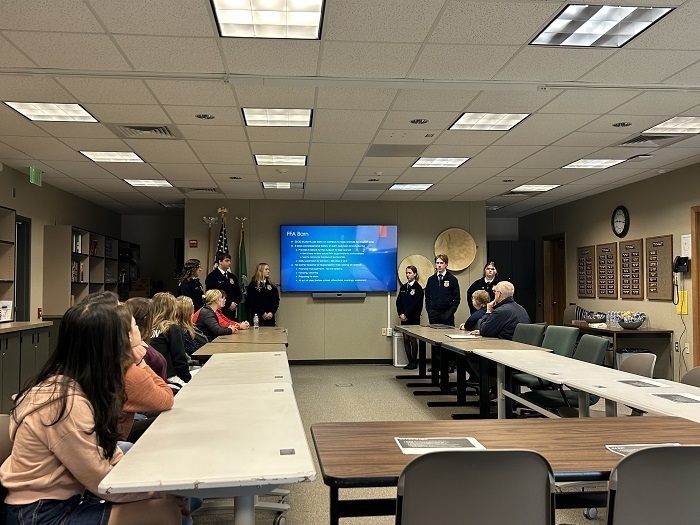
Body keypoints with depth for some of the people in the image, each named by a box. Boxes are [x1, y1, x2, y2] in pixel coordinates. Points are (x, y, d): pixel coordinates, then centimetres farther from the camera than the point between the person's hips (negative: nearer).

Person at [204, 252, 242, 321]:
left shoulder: (232, 277, 15)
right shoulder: (212, 276, -5)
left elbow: (239, 293, 18)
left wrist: (235, 303, -4)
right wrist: (228, 304, -13)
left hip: (231, 313, 6)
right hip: (218, 311, -6)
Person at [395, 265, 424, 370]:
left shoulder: (418, 288, -6)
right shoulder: (403, 287, 11)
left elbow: (415, 304, -13)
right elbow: (398, 301, 8)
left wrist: (406, 314, -16)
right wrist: (400, 314, -5)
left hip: (413, 317, -5)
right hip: (404, 317, 5)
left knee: (412, 339, -2)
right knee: (405, 339, 5)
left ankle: (414, 362, 6)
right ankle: (409, 361, 12)